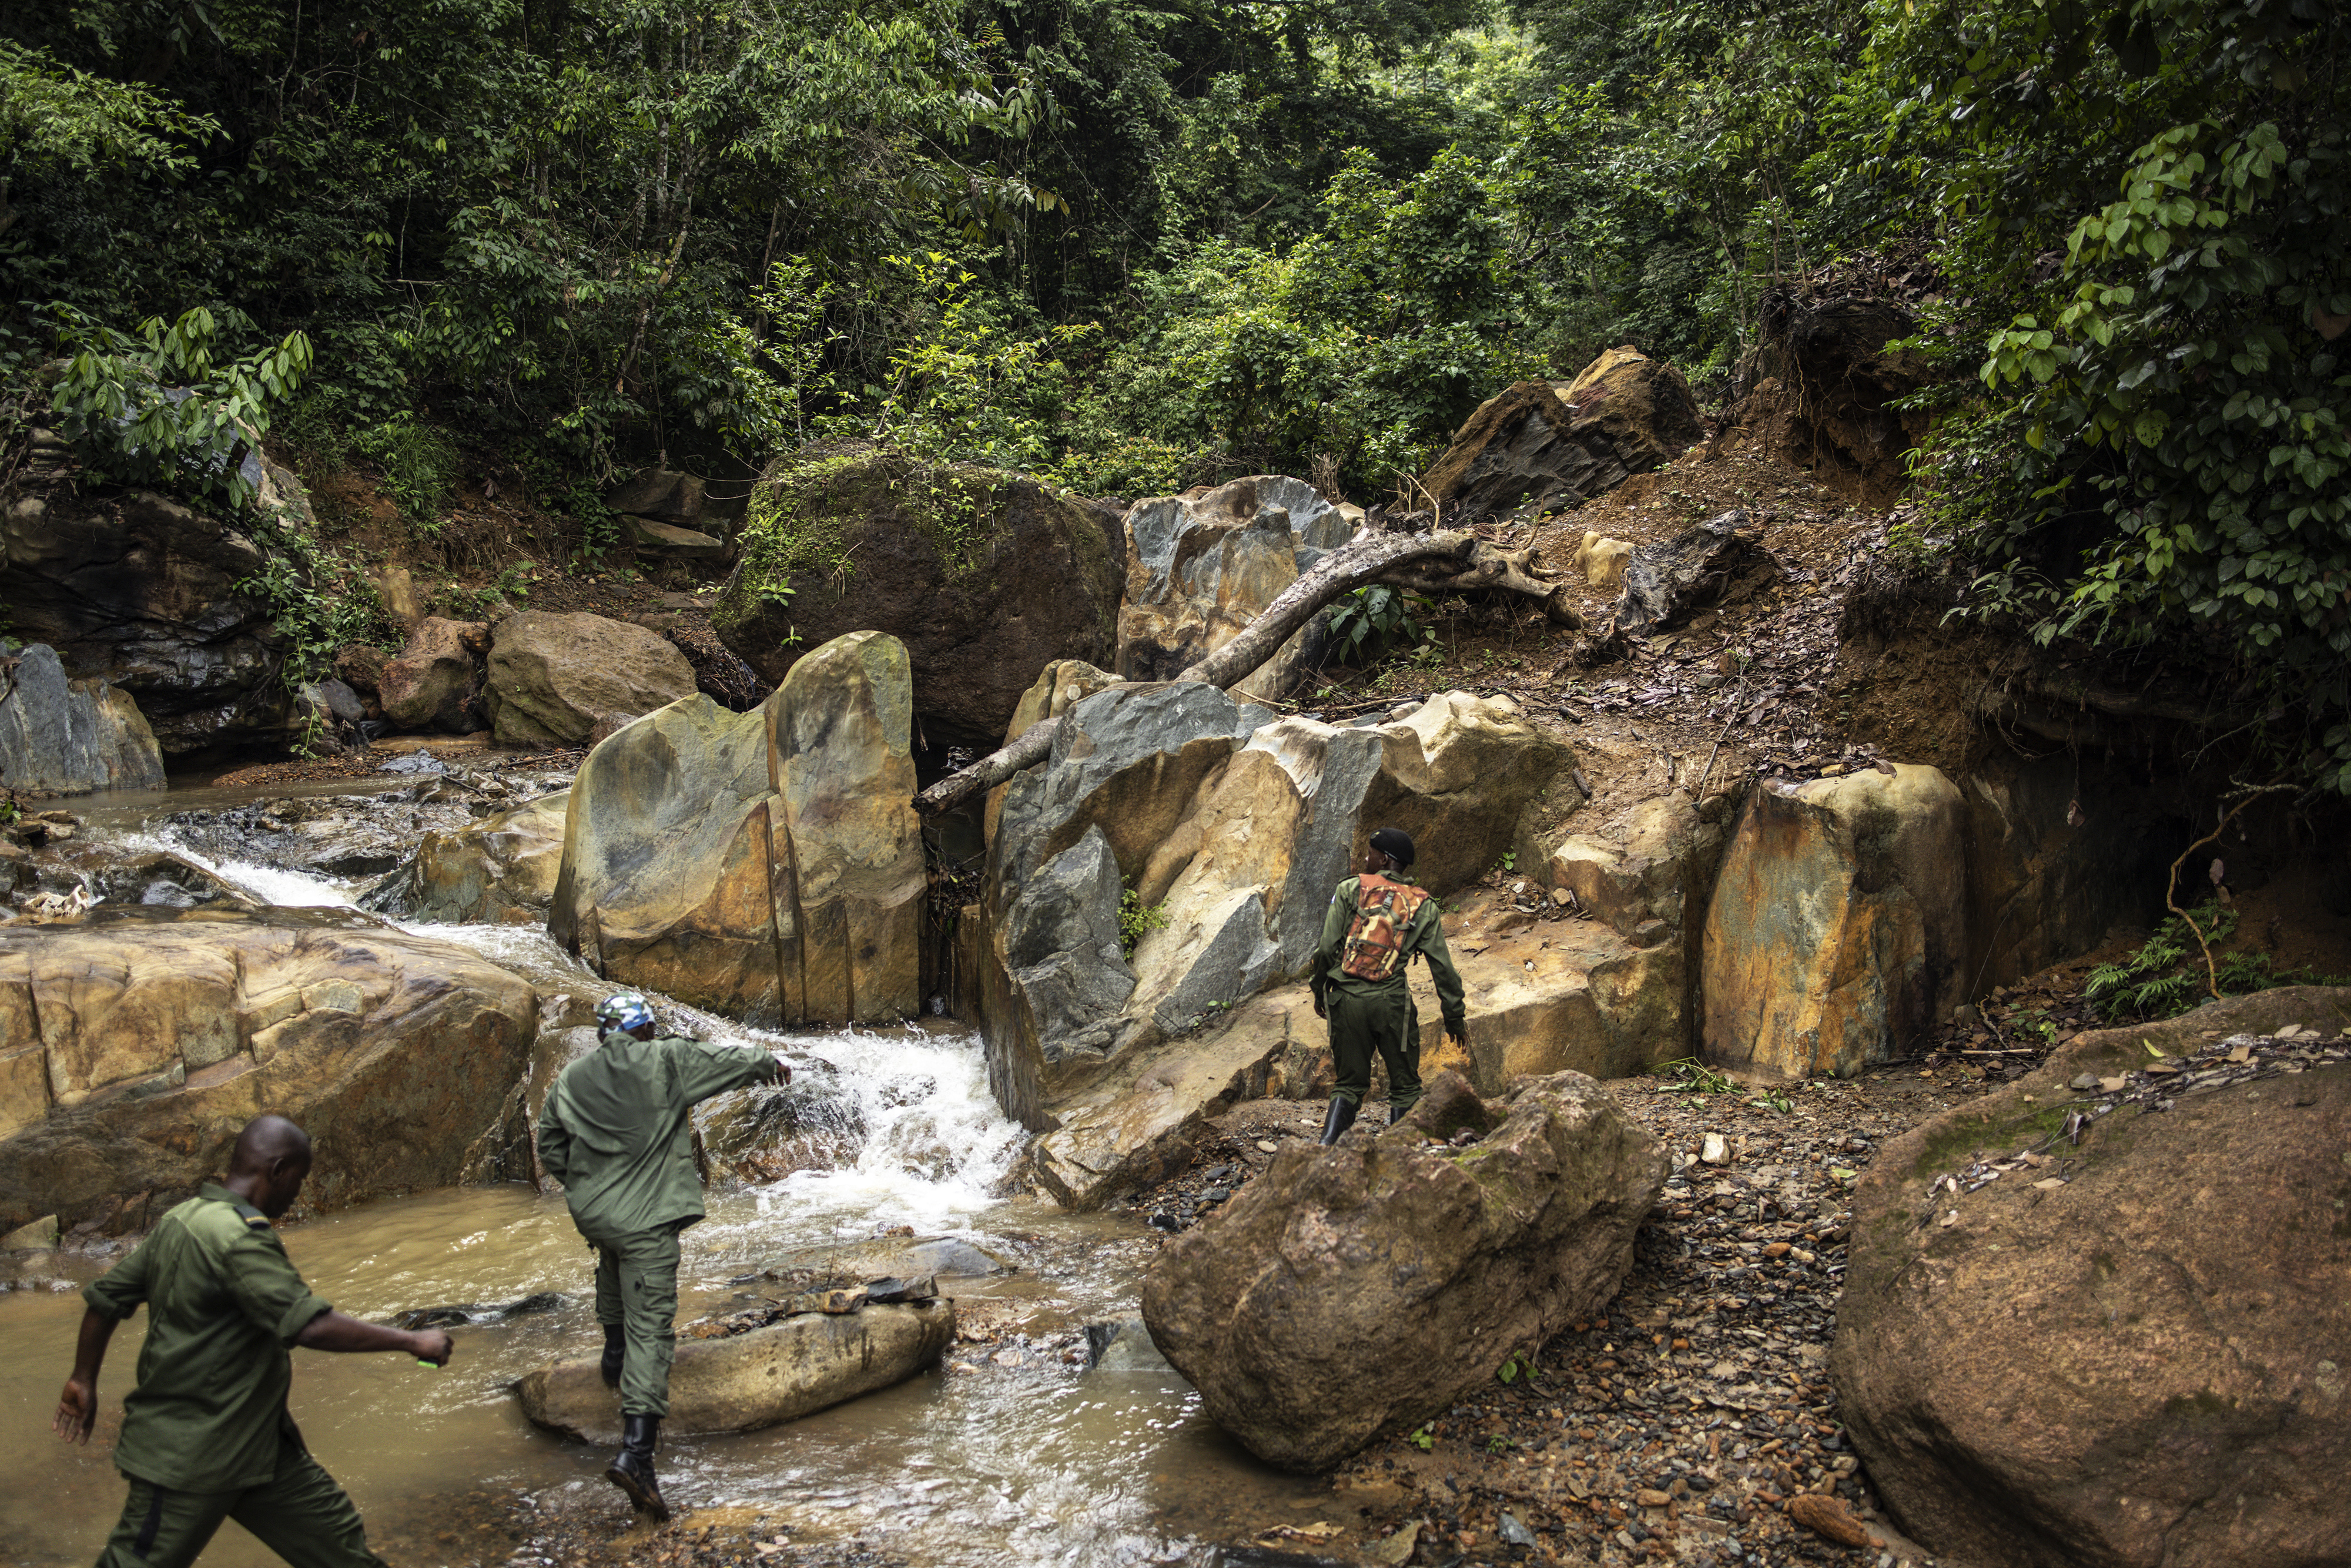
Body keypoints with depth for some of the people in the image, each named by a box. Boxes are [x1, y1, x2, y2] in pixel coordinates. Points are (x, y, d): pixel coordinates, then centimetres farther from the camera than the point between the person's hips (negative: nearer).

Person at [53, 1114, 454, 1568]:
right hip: (190, 1456, -10)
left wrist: (85, 1380, 24)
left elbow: (106, 1297, 12)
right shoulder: (239, 1236, -25)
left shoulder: (180, 1220, 5)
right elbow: (311, 1326, -32)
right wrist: (412, 1342, -24)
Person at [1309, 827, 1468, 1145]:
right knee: (1404, 1087, 13)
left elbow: (1327, 949, -3)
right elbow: (1443, 967, 4)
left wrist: (1319, 992, 12)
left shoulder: (1350, 890, 2)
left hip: (1346, 999, 1)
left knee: (1350, 1085, 14)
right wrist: (1455, 1018, 12)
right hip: (1391, 1002, -1)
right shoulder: (1423, 906, 5)